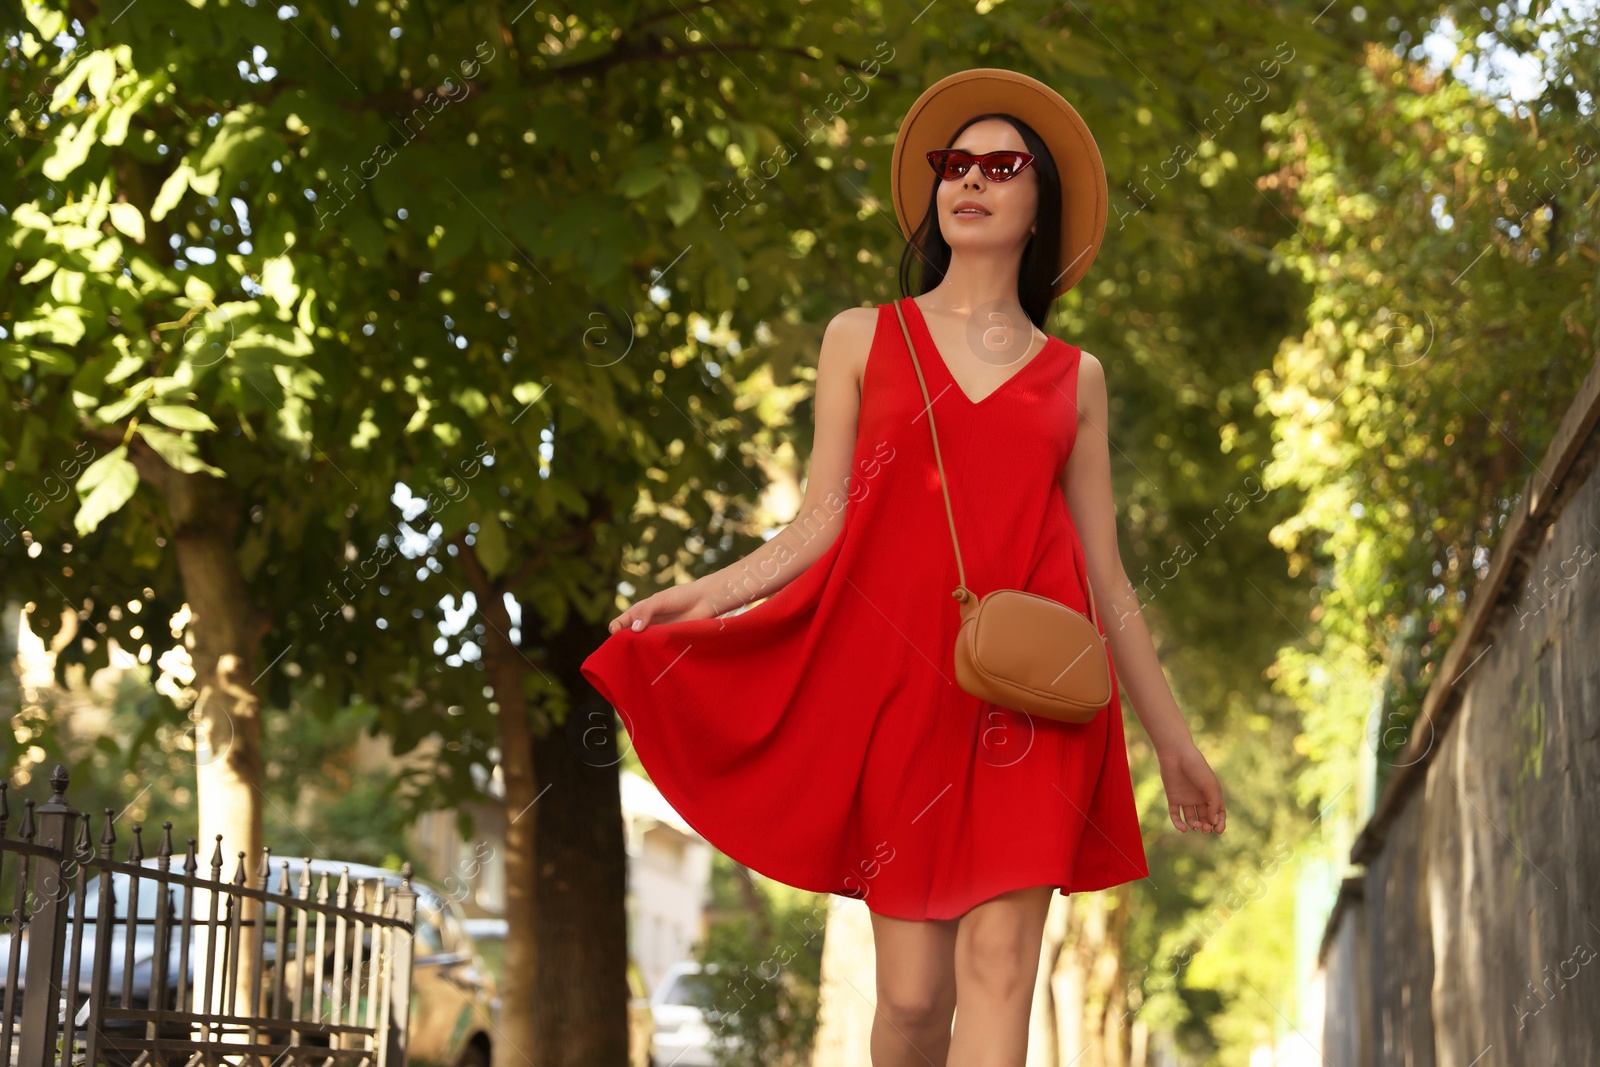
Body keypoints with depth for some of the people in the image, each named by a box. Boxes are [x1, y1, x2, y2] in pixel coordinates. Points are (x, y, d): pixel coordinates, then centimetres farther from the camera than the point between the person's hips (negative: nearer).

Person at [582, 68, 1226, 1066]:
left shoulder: (1075, 376, 15)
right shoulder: (862, 339, 14)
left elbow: (1105, 574, 16)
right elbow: (823, 522, 8)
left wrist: (1173, 739, 14)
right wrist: (702, 596, -8)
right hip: (895, 673, 0)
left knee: (999, 964, -13)